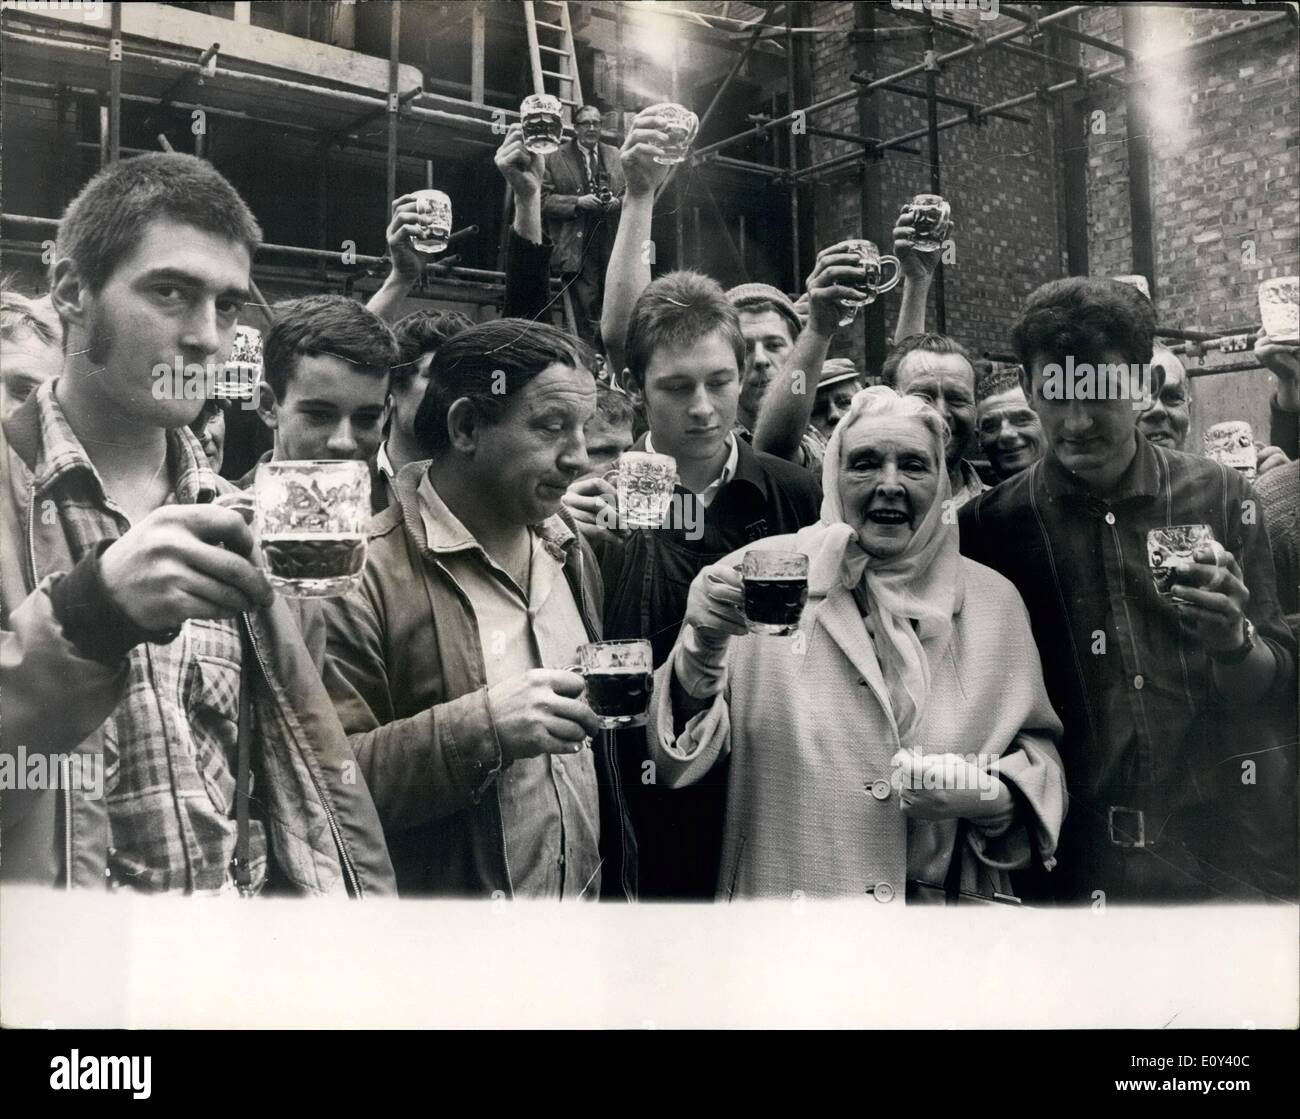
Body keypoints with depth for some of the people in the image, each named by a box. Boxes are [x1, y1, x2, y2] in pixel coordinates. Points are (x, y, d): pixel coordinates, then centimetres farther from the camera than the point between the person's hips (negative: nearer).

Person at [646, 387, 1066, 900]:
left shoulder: (994, 599, -3)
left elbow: (1038, 746, 4)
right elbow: (675, 758, -13)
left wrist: (994, 796, -16)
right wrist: (703, 650, -31)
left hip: (948, 897, 2)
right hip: (780, 889, -2)